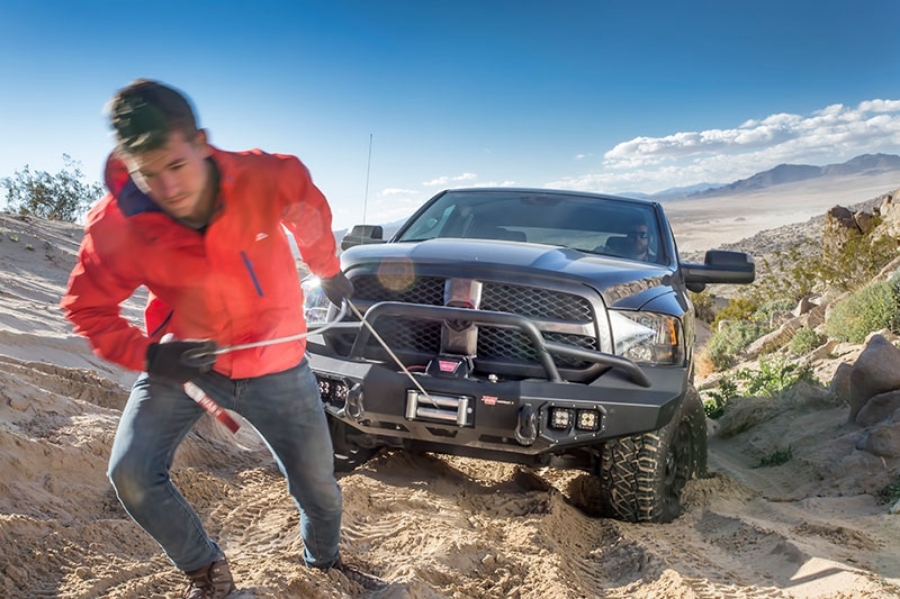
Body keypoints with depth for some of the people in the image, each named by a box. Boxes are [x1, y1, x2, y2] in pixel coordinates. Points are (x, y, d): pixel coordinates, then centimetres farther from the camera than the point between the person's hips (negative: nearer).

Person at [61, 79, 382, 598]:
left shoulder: (270, 179, -23)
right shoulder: (117, 224, -22)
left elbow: (312, 219, 0)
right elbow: (87, 307, -8)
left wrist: (329, 272, 18)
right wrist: (147, 355, -25)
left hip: (275, 365, 0)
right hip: (181, 361, 0)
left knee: (318, 485, 9)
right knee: (132, 476, -17)